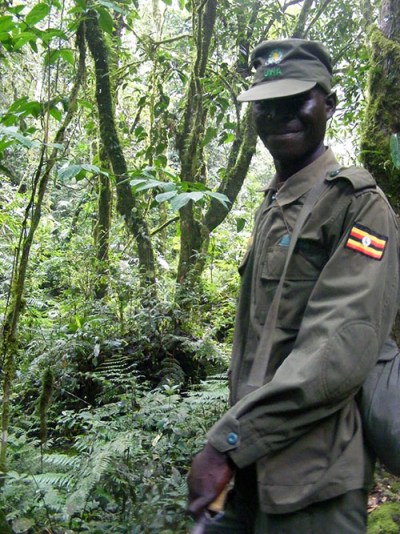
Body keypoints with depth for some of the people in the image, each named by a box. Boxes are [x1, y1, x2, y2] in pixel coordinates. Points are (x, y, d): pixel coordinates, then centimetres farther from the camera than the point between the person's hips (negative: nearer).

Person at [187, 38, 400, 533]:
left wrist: (226, 441, -22)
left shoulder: (357, 203, -11)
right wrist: (234, 439, 14)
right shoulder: (271, 209, 14)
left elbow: (342, 349, -22)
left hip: (309, 480, -7)